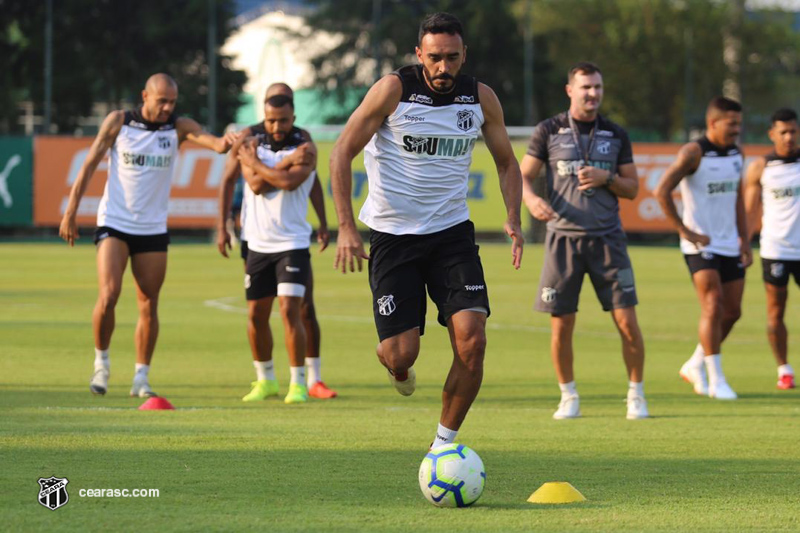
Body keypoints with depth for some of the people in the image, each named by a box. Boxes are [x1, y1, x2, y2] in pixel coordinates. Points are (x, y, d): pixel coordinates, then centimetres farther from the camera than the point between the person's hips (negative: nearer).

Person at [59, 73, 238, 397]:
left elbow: (213, 142, -18)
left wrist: (225, 143, -43)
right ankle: (101, 362, 5)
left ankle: (141, 378, 12)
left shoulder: (178, 127, -2)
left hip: (153, 229, 2)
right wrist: (71, 212, -3)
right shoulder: (118, 122, -5)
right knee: (108, 296, -16)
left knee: (149, 306, 2)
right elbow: (90, 164, 0)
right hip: (114, 224, -2)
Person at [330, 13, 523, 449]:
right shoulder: (393, 90, -12)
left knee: (471, 342, -14)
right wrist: (346, 227, -16)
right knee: (402, 352, -8)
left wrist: (512, 218, -3)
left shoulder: (481, 98, 0)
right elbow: (342, 153, -8)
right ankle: (396, 365, 32)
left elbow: (506, 163, 14)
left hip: (452, 232, 3)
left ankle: (444, 444, 2)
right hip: (392, 235, -3)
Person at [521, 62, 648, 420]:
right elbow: (522, 176, 4)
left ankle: (636, 396, 9)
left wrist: (606, 178, -9)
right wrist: (531, 199, -18)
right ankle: (569, 398, 15)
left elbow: (632, 189, 11)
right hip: (563, 237, -1)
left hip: (607, 238, 1)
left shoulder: (616, 135, 9)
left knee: (627, 321, -5)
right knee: (560, 325, -2)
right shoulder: (549, 131, 3)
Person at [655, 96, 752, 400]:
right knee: (713, 307, -15)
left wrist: (745, 241, 12)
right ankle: (716, 380, -11)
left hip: (730, 246, 7)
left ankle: (695, 366, 24)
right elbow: (662, 191, -16)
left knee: (732, 311, 7)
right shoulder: (693, 153, -12)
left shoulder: (736, 154, 9)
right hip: (701, 246, -7)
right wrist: (685, 232, -16)